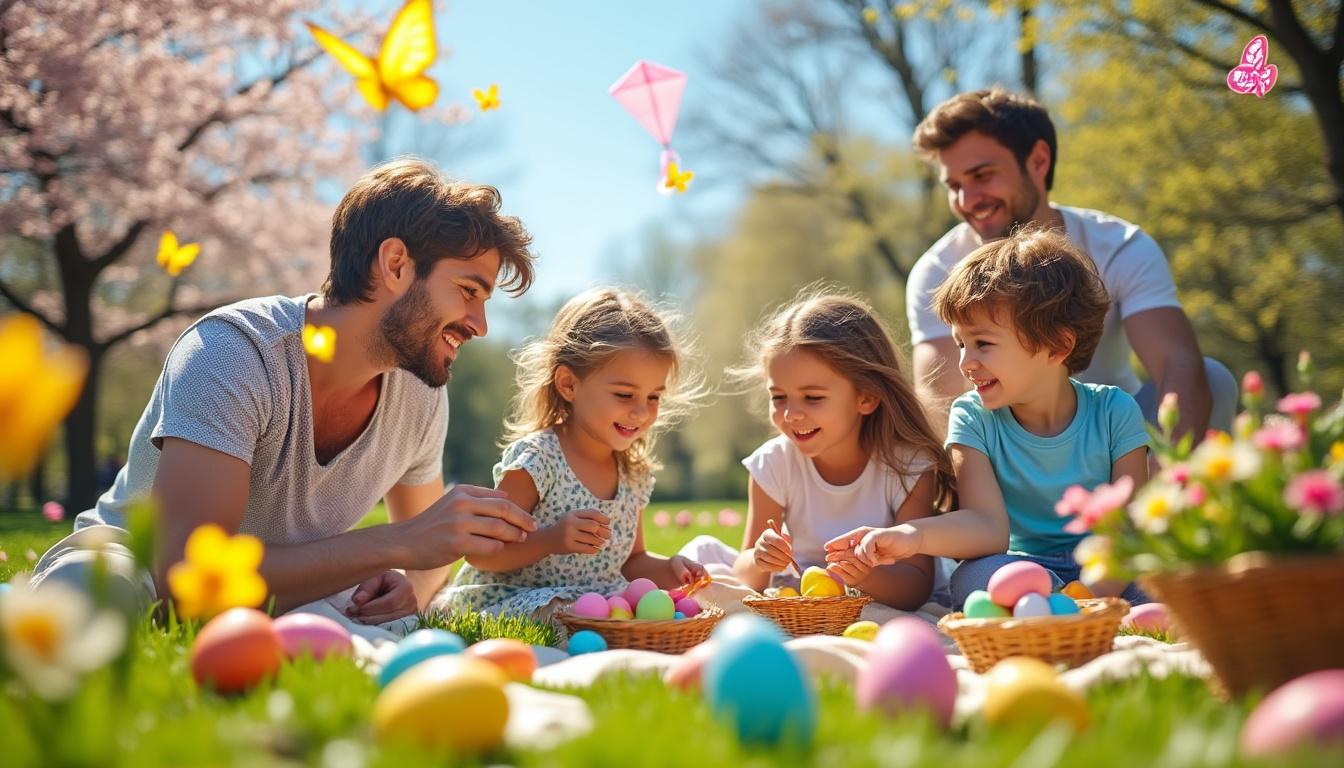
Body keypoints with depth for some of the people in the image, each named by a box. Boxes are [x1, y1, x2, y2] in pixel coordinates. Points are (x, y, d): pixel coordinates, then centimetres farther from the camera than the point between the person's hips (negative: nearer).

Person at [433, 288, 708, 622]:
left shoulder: (635, 473, 8)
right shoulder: (537, 459, -15)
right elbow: (479, 553, -16)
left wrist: (667, 570, 0)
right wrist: (550, 540, -30)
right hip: (512, 603, -7)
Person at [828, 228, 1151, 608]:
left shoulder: (1113, 412, -3)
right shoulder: (973, 417, -3)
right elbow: (988, 525, -17)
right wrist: (914, 535, -38)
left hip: (1105, 574, 0)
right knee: (975, 578, -35)